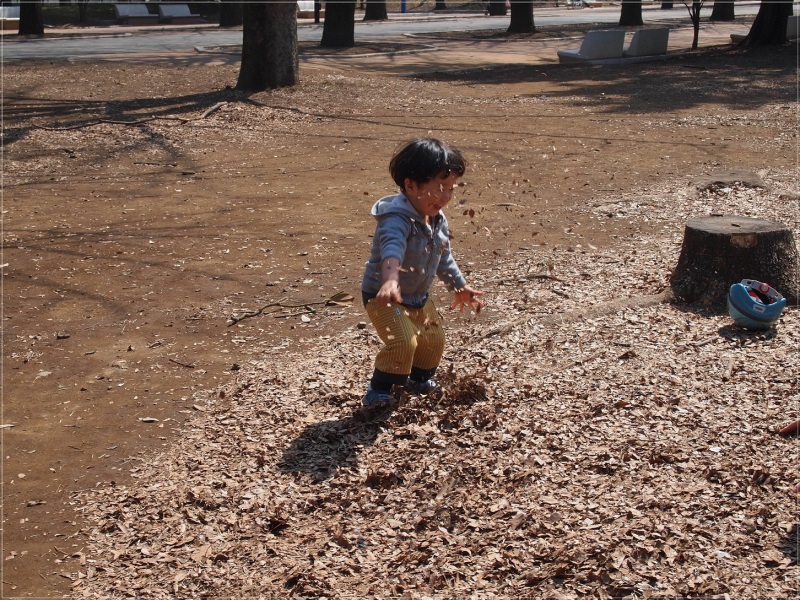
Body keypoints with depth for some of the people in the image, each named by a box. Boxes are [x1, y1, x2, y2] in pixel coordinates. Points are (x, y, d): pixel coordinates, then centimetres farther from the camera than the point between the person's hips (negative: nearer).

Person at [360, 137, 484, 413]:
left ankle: (419, 379, 44)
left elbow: (444, 259, 15)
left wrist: (460, 288, 19)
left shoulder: (438, 220, -1)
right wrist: (391, 280, -70)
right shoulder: (397, 219, -31)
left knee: (434, 339, 17)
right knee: (403, 341, -24)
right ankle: (379, 390, -4)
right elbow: (392, 249, -52)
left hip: (419, 297, 9)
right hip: (384, 296, -9)